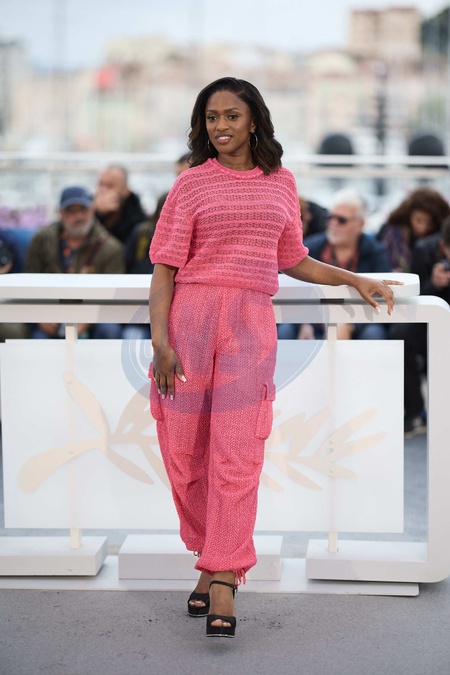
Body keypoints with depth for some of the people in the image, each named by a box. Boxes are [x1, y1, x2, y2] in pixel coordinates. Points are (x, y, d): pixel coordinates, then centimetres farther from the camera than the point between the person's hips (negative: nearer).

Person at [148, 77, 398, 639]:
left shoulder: (281, 183, 15)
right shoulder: (192, 183, 6)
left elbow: (292, 260, 27)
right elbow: (164, 267, 2)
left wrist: (355, 279, 25)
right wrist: (159, 340, -9)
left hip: (251, 323, 1)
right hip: (190, 316, -1)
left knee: (236, 454, -8)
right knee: (186, 451, 2)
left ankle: (223, 582, -7)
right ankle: (210, 558, 21)